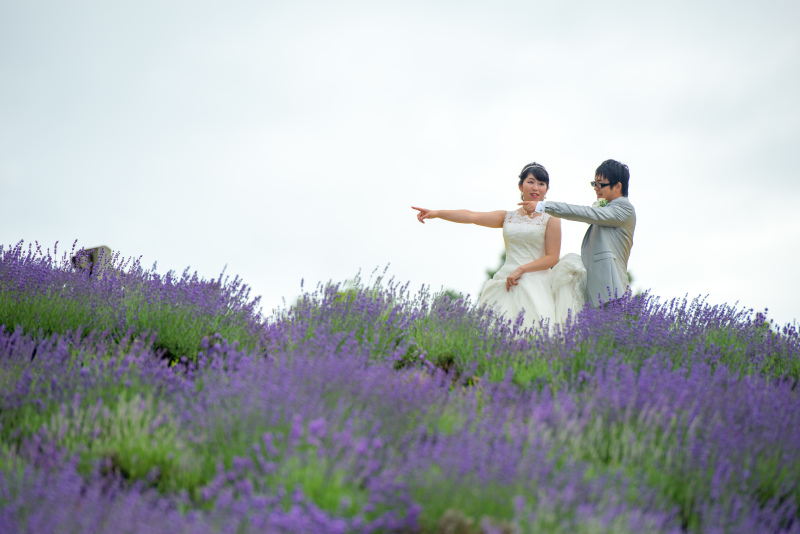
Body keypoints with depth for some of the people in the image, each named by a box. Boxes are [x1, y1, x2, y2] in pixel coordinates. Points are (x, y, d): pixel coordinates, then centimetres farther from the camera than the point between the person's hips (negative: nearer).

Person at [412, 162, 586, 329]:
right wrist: (437, 213, -11)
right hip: (506, 283, 3)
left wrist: (521, 269, -11)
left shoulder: (550, 220, 5)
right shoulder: (507, 217, 13)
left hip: (535, 284, -3)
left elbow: (552, 258, 0)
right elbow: (472, 216, 1)